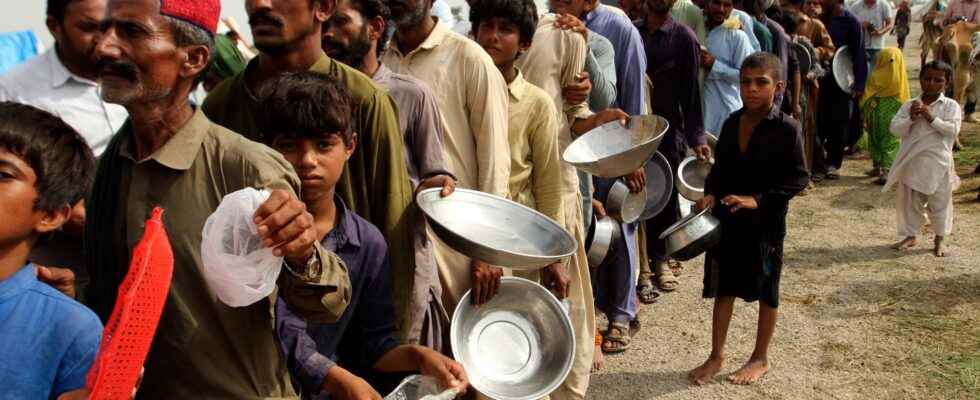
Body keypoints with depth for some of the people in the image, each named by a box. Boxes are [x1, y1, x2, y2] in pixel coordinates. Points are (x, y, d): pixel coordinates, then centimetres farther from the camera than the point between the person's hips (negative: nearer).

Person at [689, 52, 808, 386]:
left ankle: (760, 358, 27)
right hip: (727, 218, 5)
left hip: (766, 223, -4)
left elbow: (798, 179, -13)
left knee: (766, 291, 11)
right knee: (723, 287, 11)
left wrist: (757, 199, -22)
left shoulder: (787, 128, -13)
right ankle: (716, 356, 24)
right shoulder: (732, 122, 3)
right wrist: (711, 194, -5)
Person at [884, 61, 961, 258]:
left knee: (939, 201, 7)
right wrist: (911, 118, -18)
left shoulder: (950, 105, -2)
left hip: (938, 162, -2)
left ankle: (940, 238, 23)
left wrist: (931, 118, -19)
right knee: (910, 201, 11)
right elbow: (895, 129, -3)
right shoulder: (909, 105, 5)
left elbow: (953, 129, -14)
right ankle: (910, 235, 26)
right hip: (911, 161, 2)